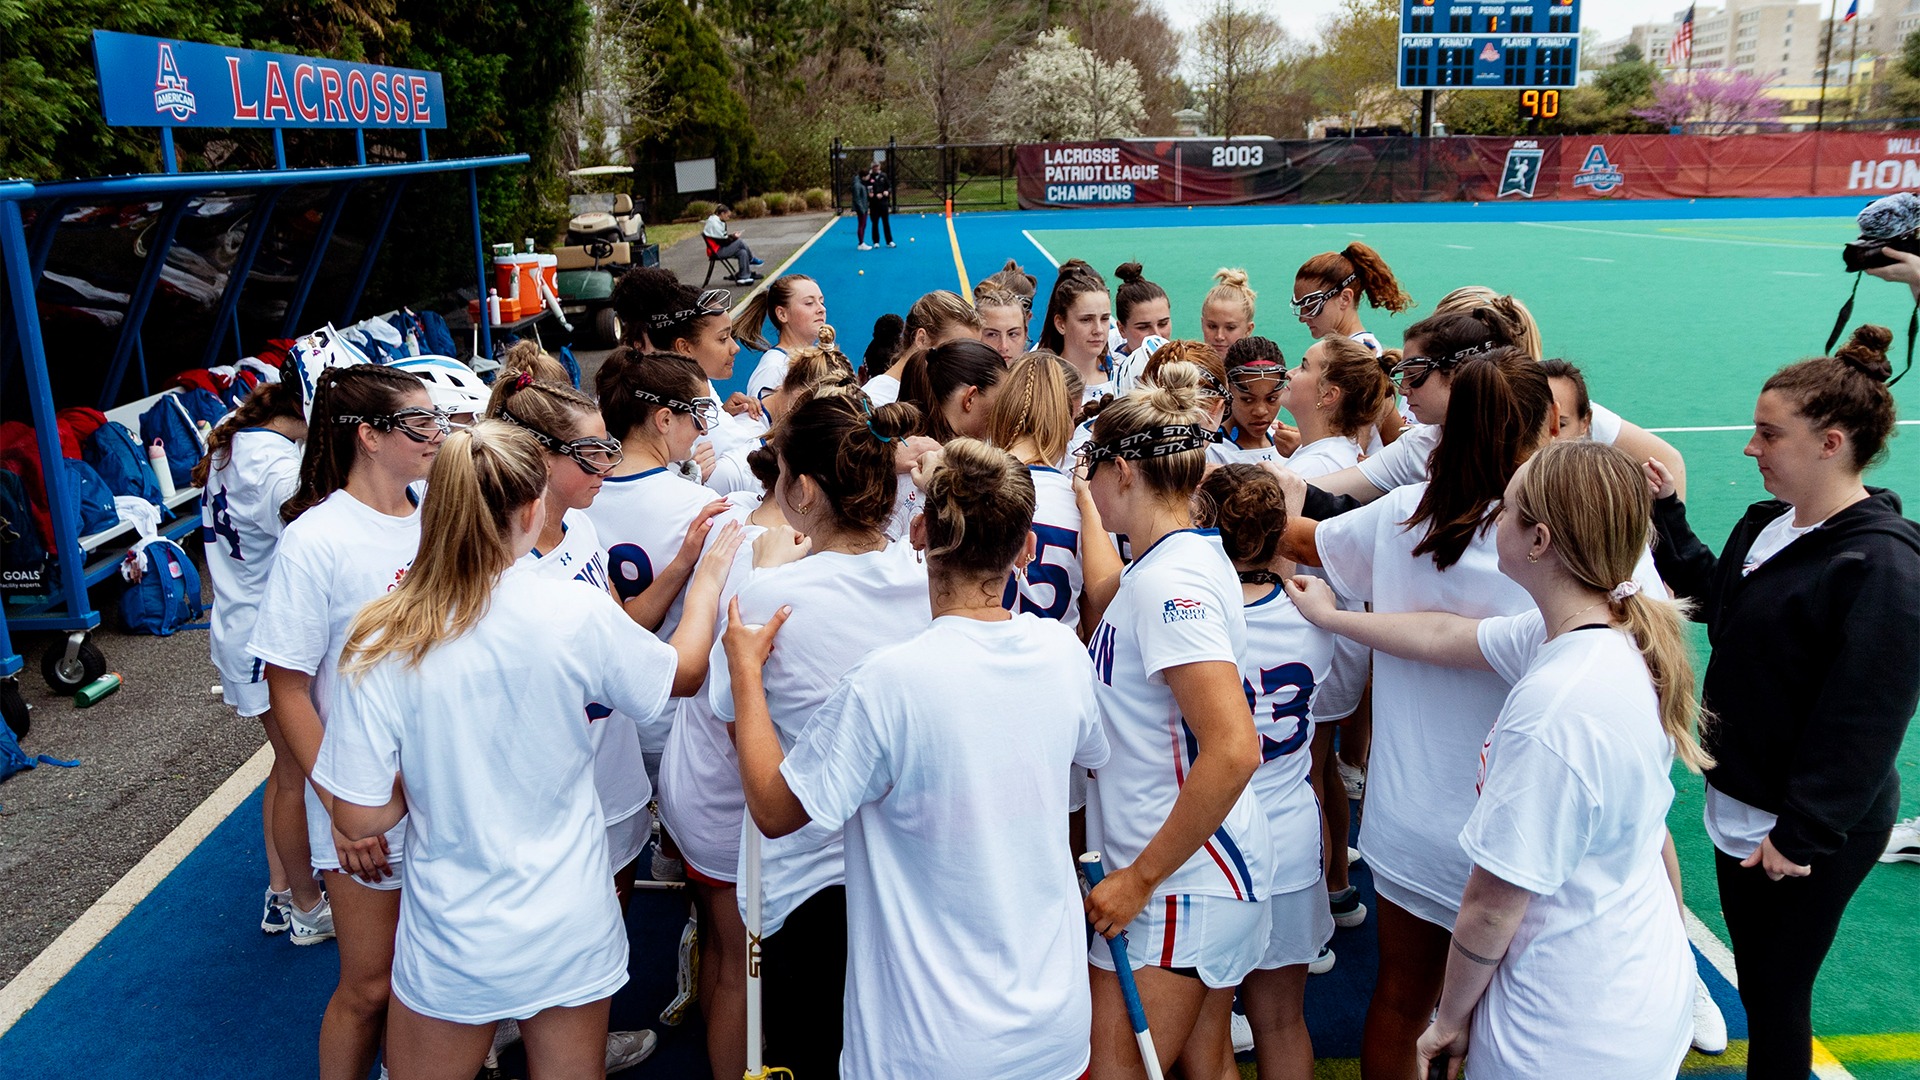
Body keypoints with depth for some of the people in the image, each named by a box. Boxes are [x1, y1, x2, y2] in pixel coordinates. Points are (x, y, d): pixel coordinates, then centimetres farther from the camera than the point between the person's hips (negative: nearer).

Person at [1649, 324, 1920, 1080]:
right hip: (1739, 805, 8)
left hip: (1809, 836, -8)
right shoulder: (1767, 523, 3)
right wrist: (1668, 515, 9)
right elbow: (1712, 596, 19)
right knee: (1753, 974, 22)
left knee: (1776, 993, 8)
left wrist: (1803, 834, -21)